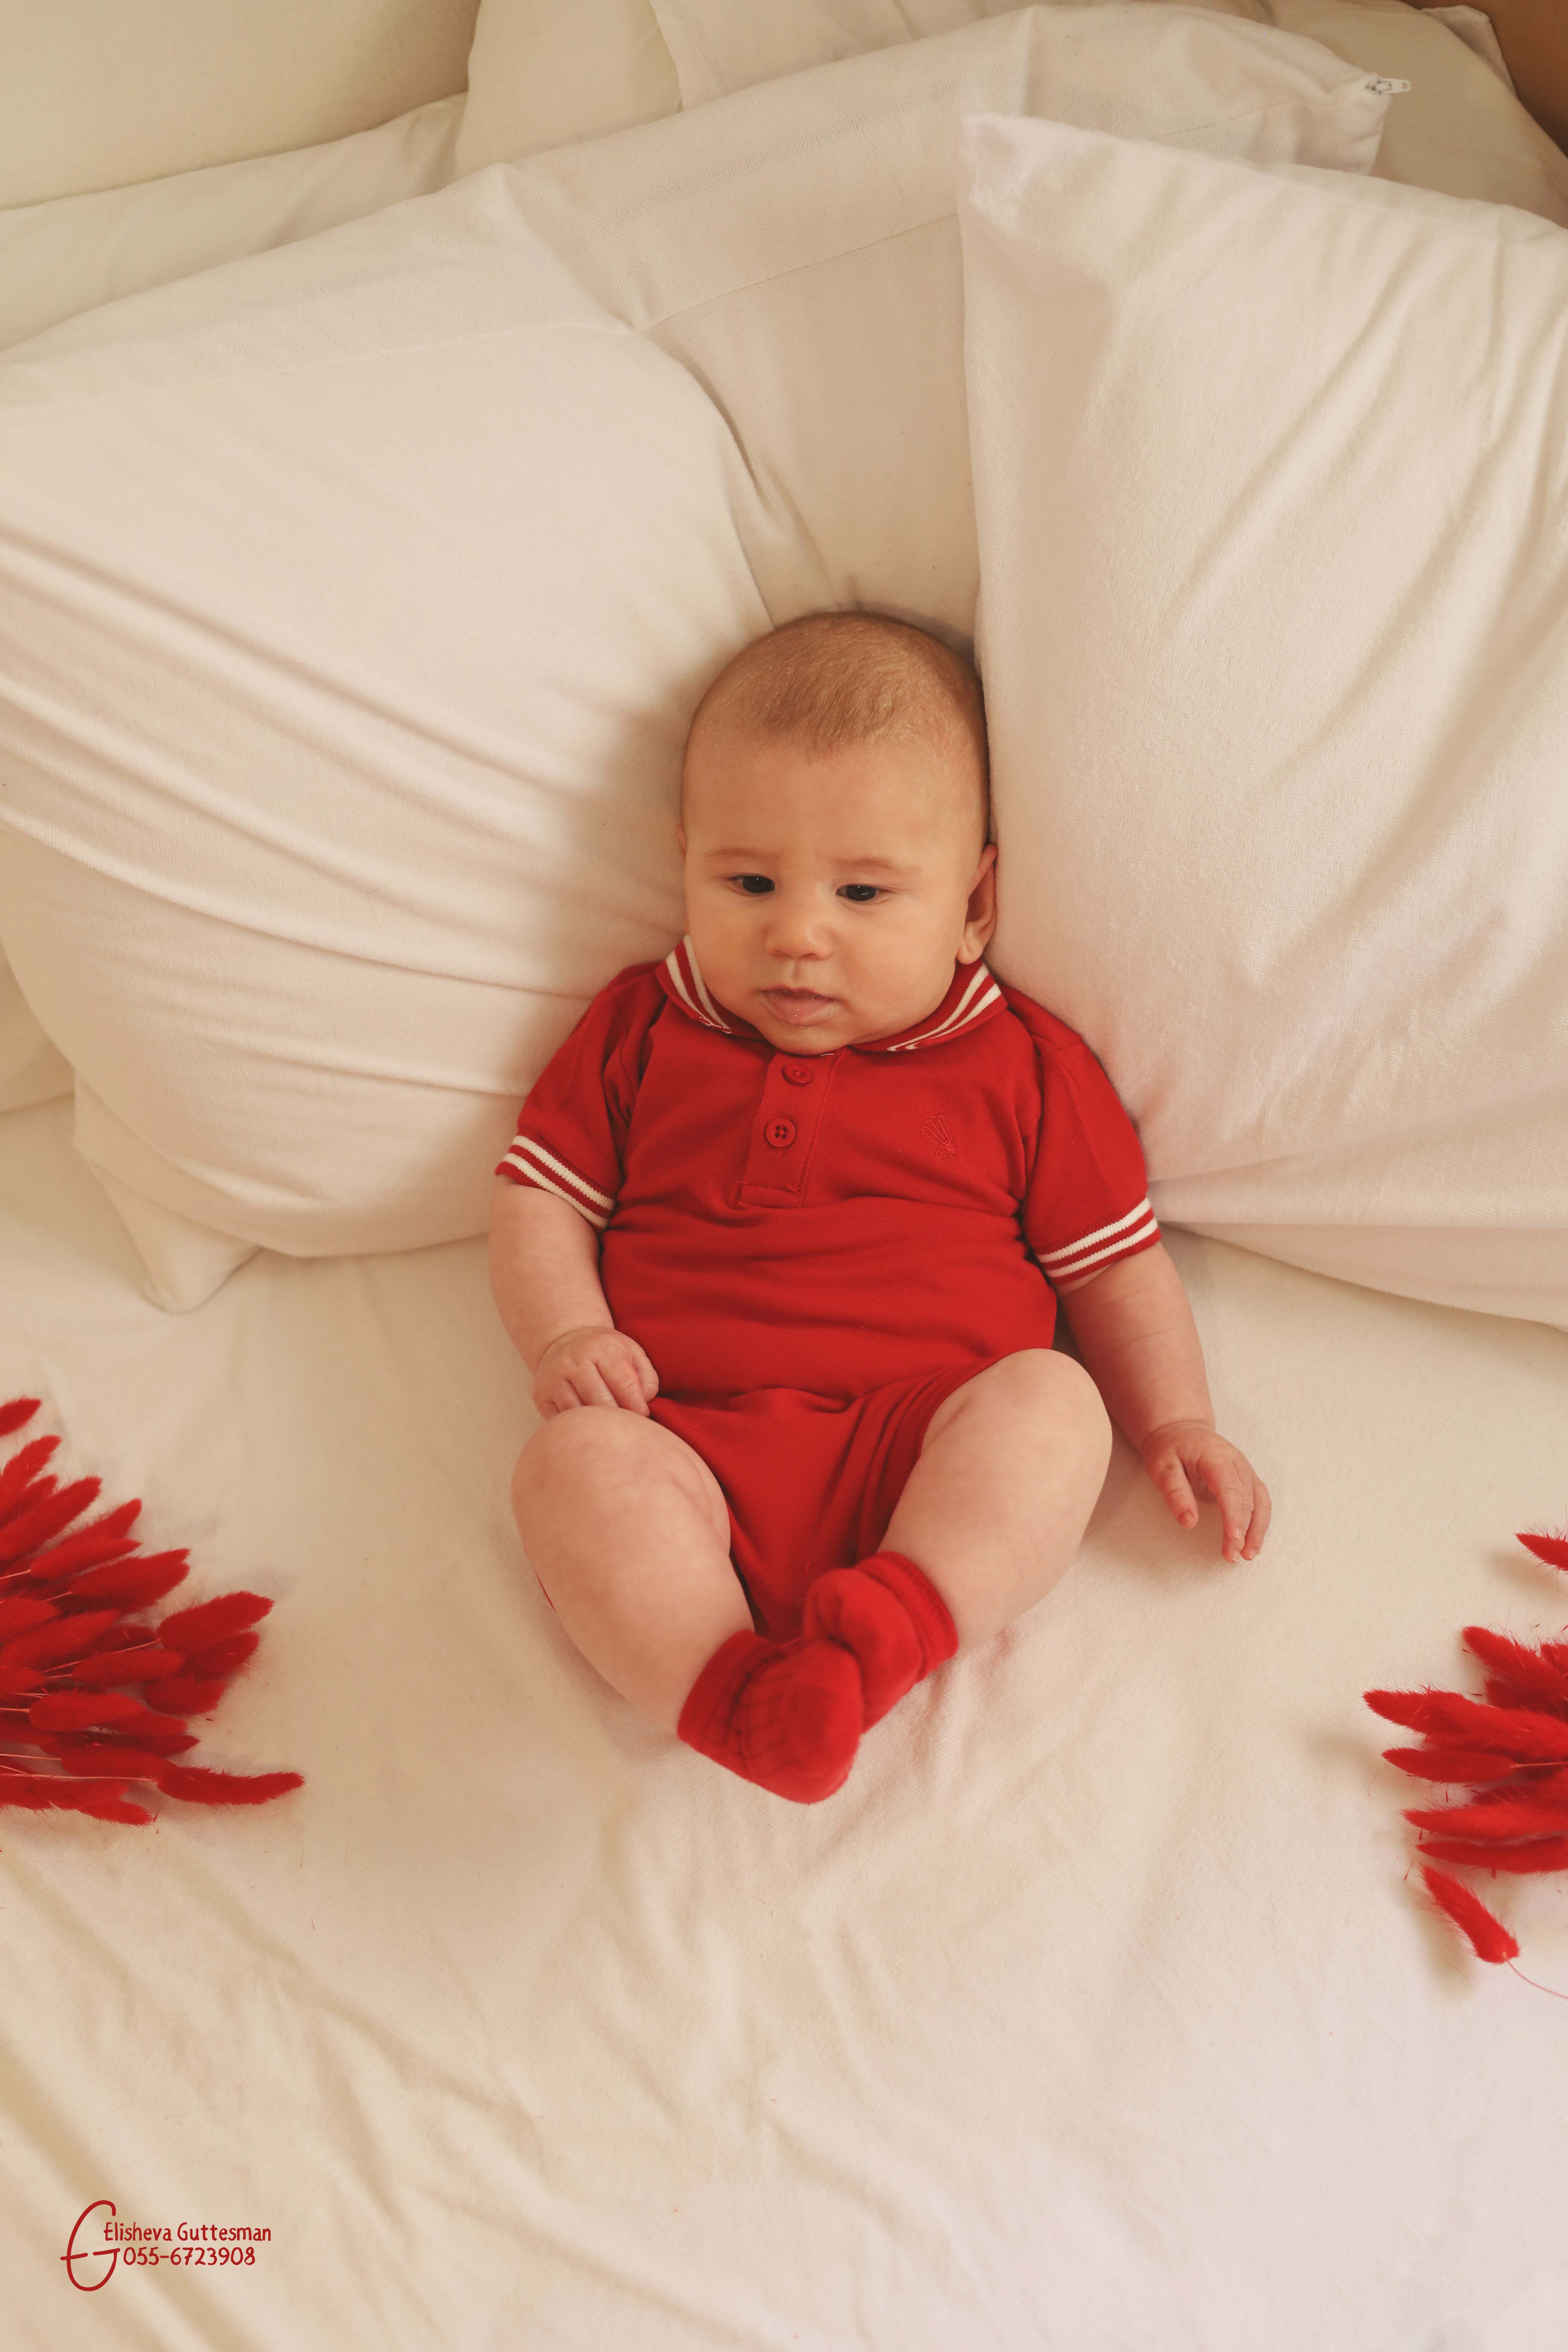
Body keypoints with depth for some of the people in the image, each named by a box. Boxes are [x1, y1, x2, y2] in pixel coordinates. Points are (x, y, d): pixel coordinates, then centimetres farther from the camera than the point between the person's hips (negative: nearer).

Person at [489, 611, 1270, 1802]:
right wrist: (565, 1336, -2)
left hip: (930, 1453, 0)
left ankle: (886, 1628, -45)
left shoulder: (1022, 1066, 13)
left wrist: (1177, 1423, 7)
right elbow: (541, 1202, 17)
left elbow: (1116, 1263, 19)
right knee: (572, 1460, -28)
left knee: (1052, 1400, -29)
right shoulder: (642, 1031, 17)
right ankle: (730, 1697, -42)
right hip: (697, 1445, 1)